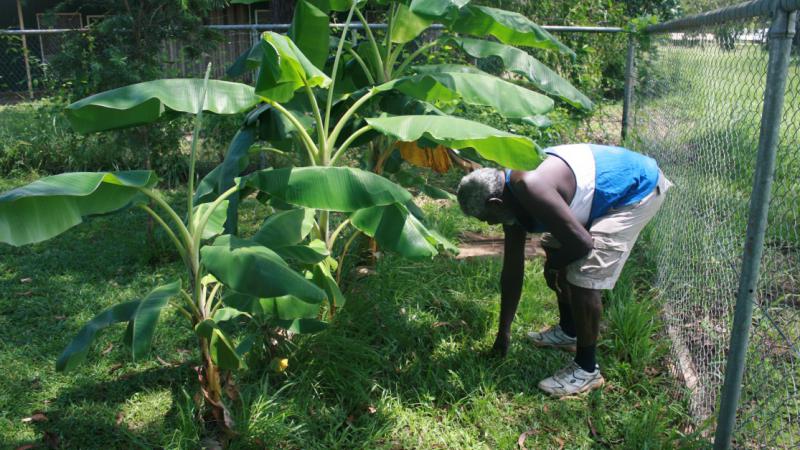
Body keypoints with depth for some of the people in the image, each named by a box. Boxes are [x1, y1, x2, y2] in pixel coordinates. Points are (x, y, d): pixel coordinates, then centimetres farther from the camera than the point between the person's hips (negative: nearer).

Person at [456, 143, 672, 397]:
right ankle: (568, 332, 36)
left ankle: (587, 370, 0)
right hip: (613, 186, 10)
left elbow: (582, 243, -29)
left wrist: (553, 265, -7)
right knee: (556, 251, 18)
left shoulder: (529, 188, -30)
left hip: (638, 188, -10)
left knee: (583, 276, -16)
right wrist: (504, 331, 13)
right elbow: (512, 269, 7)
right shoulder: (512, 199, 0)